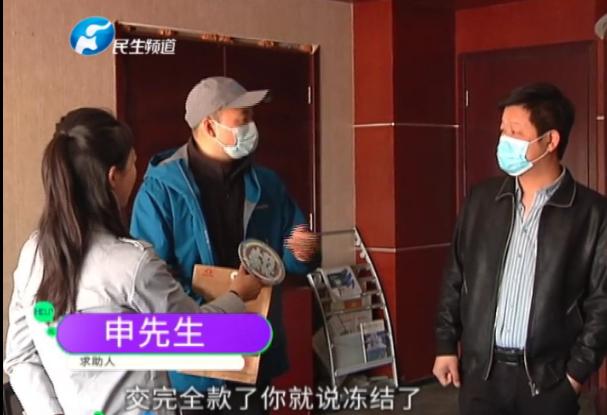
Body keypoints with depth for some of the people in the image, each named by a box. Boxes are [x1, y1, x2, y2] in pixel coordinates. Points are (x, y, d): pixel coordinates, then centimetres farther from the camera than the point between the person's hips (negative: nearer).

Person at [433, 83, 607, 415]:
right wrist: (446, 346, 7)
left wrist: (576, 373, -7)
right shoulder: (481, 199, 4)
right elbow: (455, 278, 9)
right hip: (480, 370, 3)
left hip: (548, 377, -2)